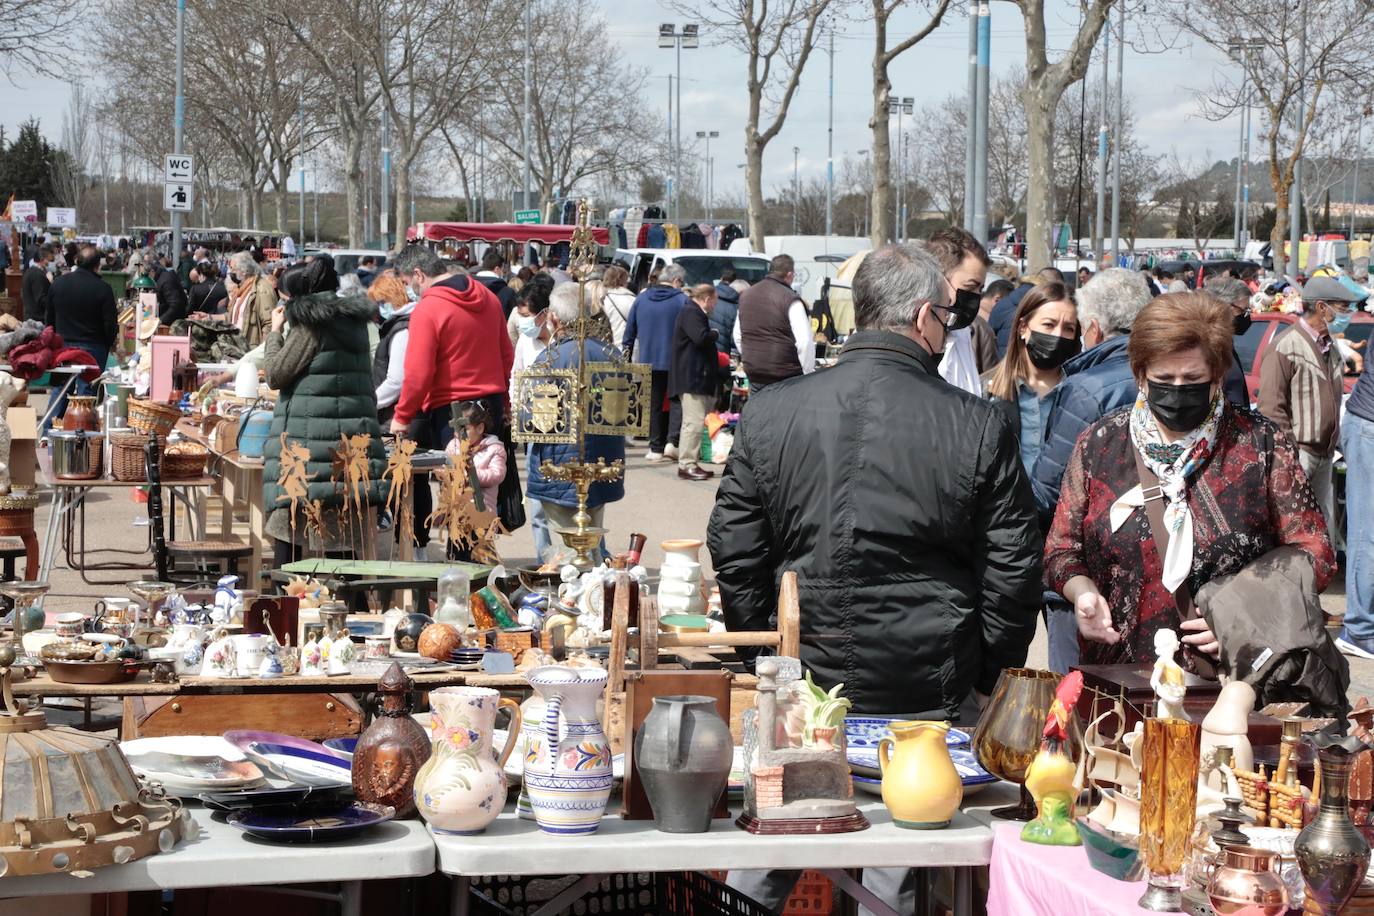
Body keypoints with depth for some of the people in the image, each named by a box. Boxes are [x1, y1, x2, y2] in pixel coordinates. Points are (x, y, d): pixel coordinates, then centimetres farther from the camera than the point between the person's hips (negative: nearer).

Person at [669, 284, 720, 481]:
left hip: (696, 378, 11)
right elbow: (701, 338, -25)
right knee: (694, 422, -12)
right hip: (692, 378, -11)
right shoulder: (691, 313, -13)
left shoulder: (694, 312, 21)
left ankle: (689, 464, 17)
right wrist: (714, 333, -8)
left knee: (694, 422, 13)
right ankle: (686, 465, -11)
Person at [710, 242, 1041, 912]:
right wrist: (987, 678, 10)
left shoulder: (769, 413, -3)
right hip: (929, 696, -2)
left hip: (801, 682, 2)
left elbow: (733, 554, 2)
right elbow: (1014, 572, -3)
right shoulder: (979, 428, -8)